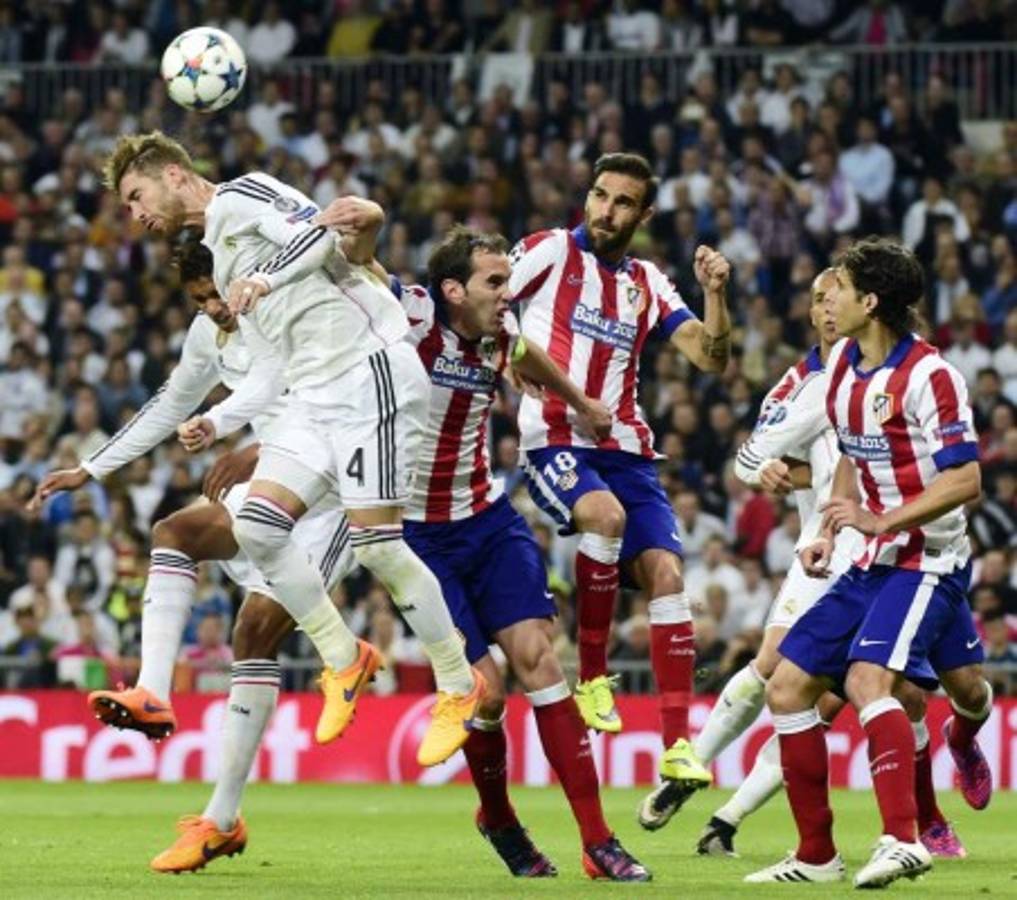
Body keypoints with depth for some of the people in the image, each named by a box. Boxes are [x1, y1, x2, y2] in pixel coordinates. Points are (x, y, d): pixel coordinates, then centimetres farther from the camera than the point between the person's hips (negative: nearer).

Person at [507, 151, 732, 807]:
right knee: (605, 514, -34)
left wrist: (715, 292, -7)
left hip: (625, 449, 5)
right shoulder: (549, 251, 4)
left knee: (666, 572, -10)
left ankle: (678, 742, -8)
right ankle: (592, 676, -17)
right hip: (553, 440, -5)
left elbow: (714, 359, 9)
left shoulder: (649, 285, 15)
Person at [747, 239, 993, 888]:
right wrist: (831, 534, 11)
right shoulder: (843, 364, 7)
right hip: (868, 565, 8)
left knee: (867, 677, -29)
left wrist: (882, 521, -29)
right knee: (787, 687, 1)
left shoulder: (928, 376, -18)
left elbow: (965, 481, -22)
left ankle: (903, 839, -30)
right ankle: (816, 857, 7)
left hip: (924, 559, -8)